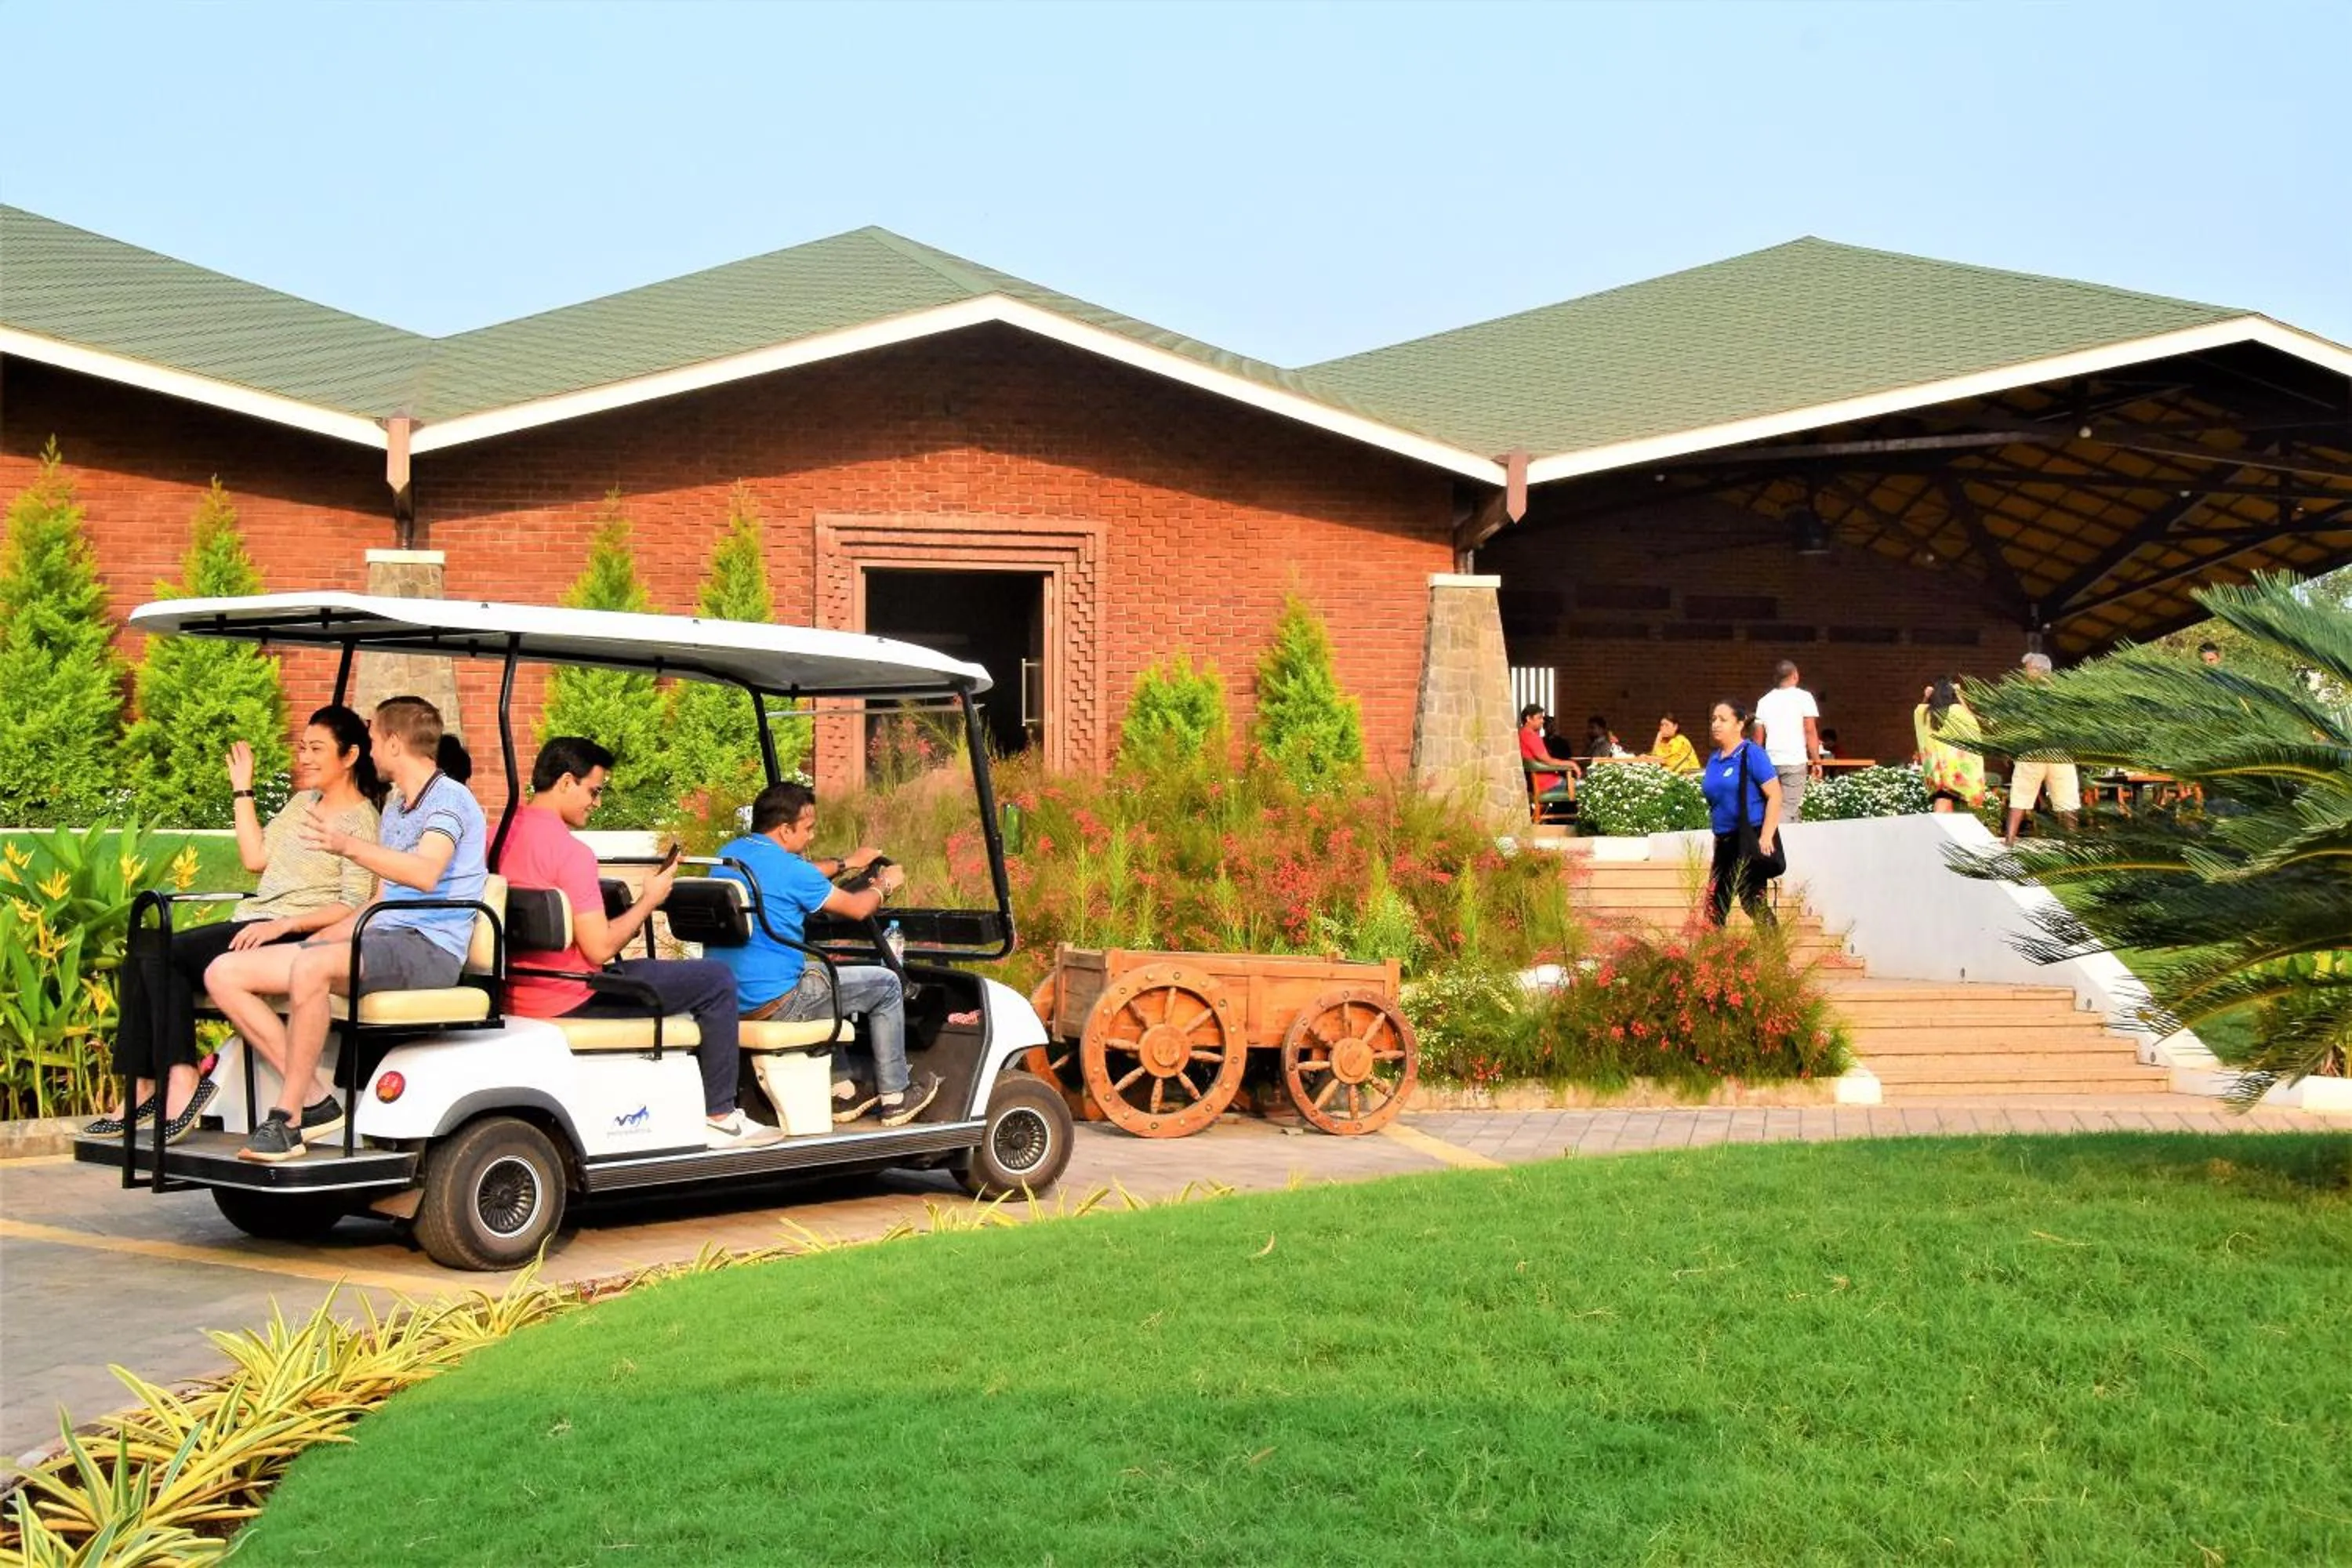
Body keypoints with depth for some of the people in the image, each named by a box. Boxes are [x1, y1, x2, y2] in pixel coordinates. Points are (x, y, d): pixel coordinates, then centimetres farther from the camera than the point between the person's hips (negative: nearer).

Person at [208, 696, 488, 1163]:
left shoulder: (450, 799, -5)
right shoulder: (393, 809, 26)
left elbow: (425, 874, -25)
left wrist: (348, 846, -36)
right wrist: (309, 936, 14)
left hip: (429, 949, -10)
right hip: (382, 941, 10)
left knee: (311, 967, -37)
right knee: (225, 973, -3)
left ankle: (287, 1116, -26)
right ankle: (314, 1099, -13)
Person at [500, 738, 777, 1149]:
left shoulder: (502, 837, 8)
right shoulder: (570, 851, -20)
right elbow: (599, 949, -21)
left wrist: (628, 916, 16)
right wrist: (649, 901, -6)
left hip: (516, 992, 10)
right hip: (568, 999, -10)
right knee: (716, 979, -1)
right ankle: (718, 1117, 4)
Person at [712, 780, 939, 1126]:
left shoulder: (730, 854, 8)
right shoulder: (788, 869, -17)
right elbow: (856, 909, -3)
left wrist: (845, 863, 33)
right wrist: (885, 886, 17)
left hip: (728, 1000, 9)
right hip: (774, 1004, -9)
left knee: (819, 975, 36)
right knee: (886, 985, 7)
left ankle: (841, 1091, 34)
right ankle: (895, 1097, 17)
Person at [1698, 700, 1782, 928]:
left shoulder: (1751, 754, -10)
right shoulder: (1714, 760, 13)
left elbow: (1775, 795, -14)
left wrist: (1766, 837, -18)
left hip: (1750, 840, -8)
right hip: (1725, 841, 8)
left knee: (1752, 903, -8)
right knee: (1715, 906, 8)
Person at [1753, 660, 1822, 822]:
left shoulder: (1764, 701, 13)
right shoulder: (1803, 697, 1)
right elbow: (1810, 731, -4)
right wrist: (1817, 760, 0)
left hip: (1770, 762, 4)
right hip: (1795, 761, -4)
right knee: (1790, 809, -6)